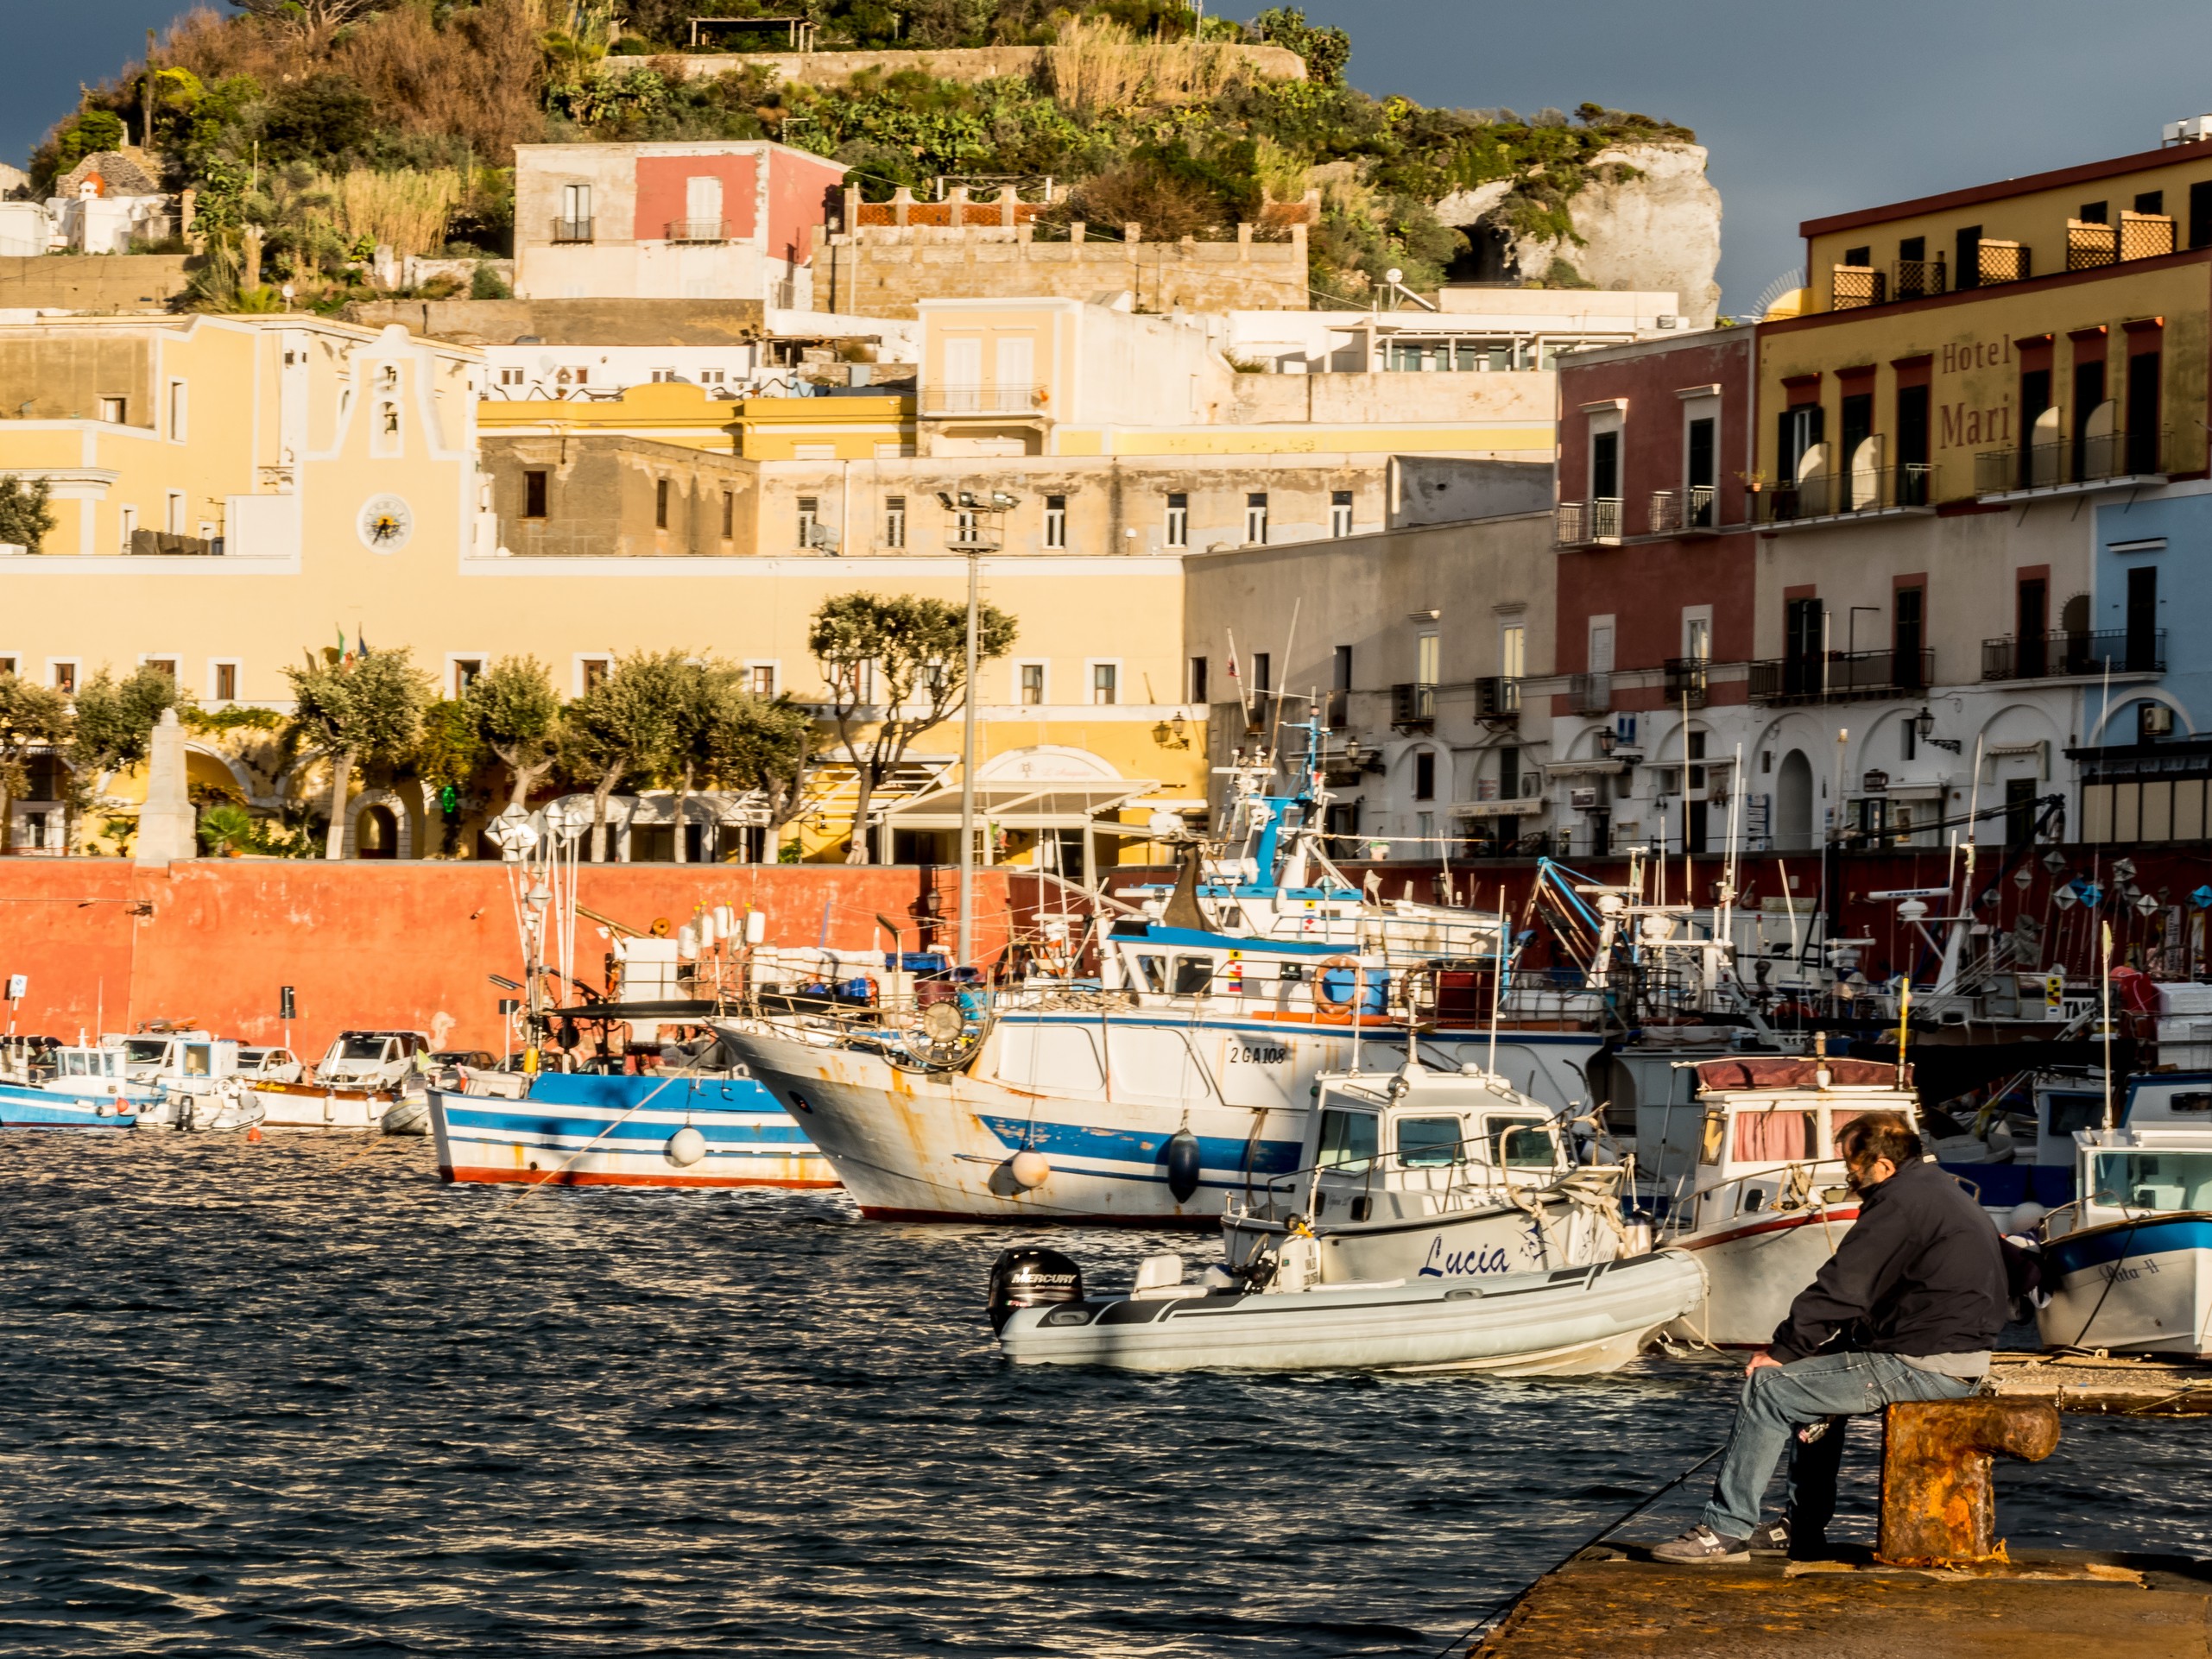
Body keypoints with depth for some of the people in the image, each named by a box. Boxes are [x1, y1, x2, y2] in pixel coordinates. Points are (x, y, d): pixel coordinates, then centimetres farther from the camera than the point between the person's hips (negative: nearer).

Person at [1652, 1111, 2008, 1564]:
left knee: (1769, 1387, -6)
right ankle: (1803, 1527, 27)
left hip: (1922, 1366, -11)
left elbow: (1841, 1291, -16)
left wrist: (1782, 1351, -6)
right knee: (1816, 1374, 28)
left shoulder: (1899, 1204, -15)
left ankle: (1726, 1530, -2)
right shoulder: (1938, 1190, 18)